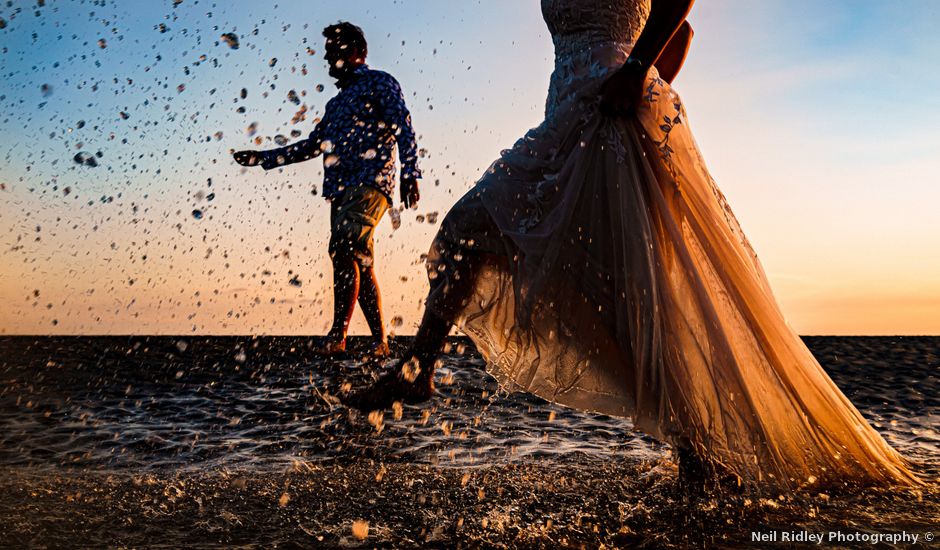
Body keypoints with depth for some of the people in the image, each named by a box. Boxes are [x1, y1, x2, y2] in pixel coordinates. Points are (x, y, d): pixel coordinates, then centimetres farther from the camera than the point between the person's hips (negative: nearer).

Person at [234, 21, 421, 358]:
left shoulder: (379, 83, 10)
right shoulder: (336, 102, 32)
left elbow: (403, 128, -4)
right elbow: (312, 145, 35)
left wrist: (410, 172, -18)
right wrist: (263, 158, 31)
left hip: (370, 183, -7)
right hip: (340, 190, 7)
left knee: (343, 248, -25)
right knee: (359, 265, 0)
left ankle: (337, 334, -25)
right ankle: (379, 341, 3)